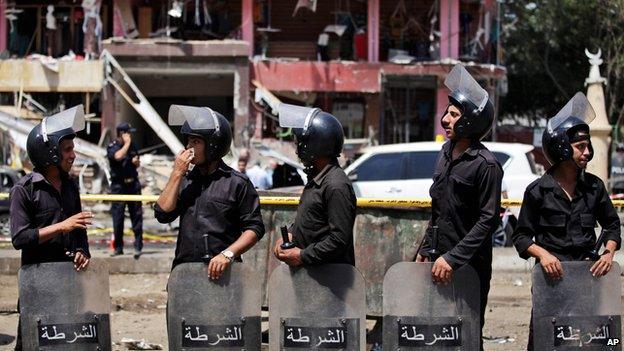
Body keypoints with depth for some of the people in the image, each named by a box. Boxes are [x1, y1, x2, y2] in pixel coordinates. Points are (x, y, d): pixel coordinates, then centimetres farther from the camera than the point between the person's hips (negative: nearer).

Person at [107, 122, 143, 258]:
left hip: (133, 184, 4)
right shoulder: (112, 147, -4)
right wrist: (127, 143, -15)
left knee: (137, 215, 0)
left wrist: (136, 162, 1)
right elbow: (118, 156, -26)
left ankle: (138, 246, 3)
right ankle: (118, 248, 6)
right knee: (118, 217, -2)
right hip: (118, 185, -4)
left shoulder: (132, 146, 13)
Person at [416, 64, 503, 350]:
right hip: (440, 262, 7)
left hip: (470, 266, -7)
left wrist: (453, 258, -22)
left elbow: (488, 220, -18)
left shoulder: (486, 165, -14)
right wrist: (425, 250, 19)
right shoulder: (447, 153, 11)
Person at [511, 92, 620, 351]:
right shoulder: (538, 191, -2)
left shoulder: (594, 186, 7)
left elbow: (611, 224, 19)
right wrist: (542, 253, -17)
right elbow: (521, 236, 1)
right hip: (551, 276, -3)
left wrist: (609, 253, 1)